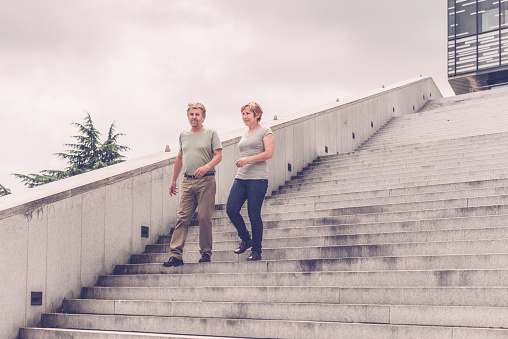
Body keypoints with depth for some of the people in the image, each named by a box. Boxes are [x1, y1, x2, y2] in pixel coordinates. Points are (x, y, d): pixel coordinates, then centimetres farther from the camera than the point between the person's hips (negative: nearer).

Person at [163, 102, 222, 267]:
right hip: (187, 181, 4)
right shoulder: (183, 135, 18)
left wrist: (206, 166, -22)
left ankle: (206, 253, 9)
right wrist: (174, 180, 26)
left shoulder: (211, 133, 3)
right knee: (182, 218, -3)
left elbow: (218, 155, -4)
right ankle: (175, 255, -6)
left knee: (204, 218, -3)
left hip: (206, 181, -4)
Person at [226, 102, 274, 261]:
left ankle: (256, 251, 5)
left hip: (258, 178, -7)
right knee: (231, 209, -6)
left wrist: (248, 159, -17)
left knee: (254, 215, -6)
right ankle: (246, 239, 15)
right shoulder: (244, 136, 22)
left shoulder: (265, 131, 1)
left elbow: (269, 153, -10)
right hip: (241, 178, 7)